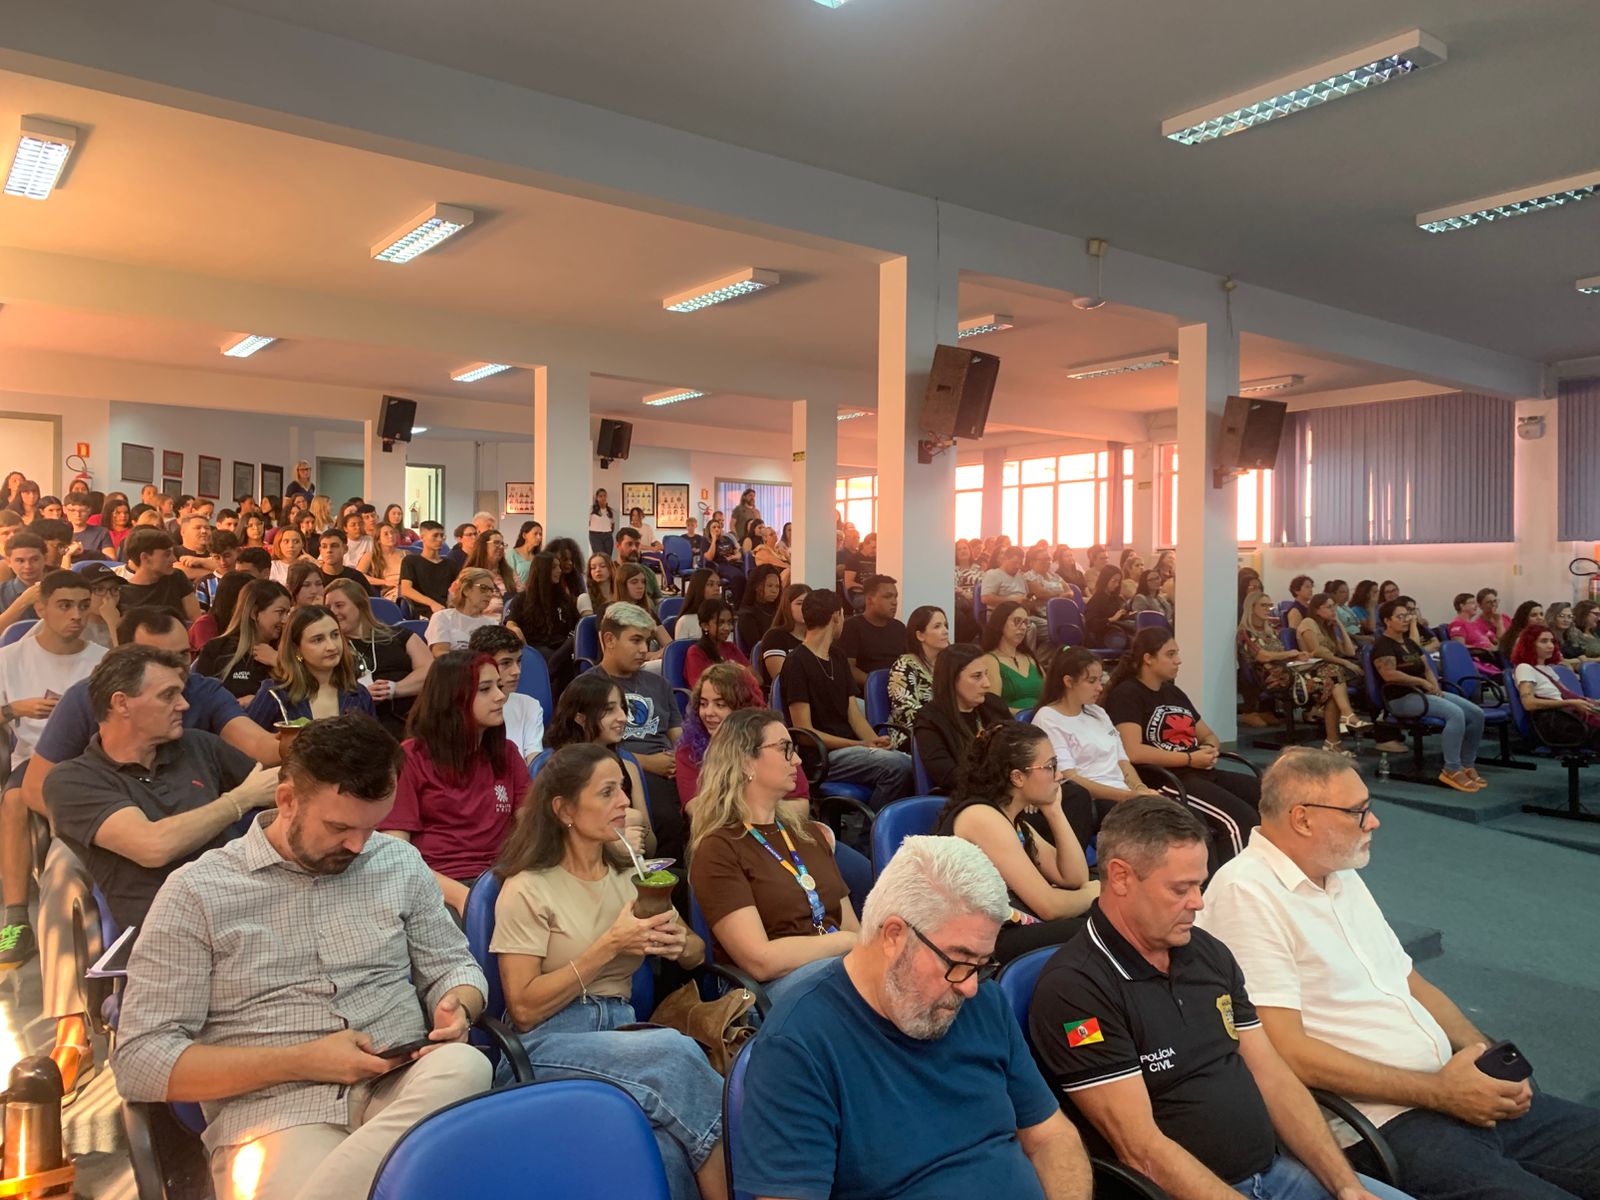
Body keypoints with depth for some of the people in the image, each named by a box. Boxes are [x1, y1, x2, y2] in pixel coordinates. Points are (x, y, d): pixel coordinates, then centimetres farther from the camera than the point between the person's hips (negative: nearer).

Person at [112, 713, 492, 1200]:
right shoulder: (197, 892, -1)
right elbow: (139, 1061, -3)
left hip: (404, 1089, 6)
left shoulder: (400, 862, 10)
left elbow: (453, 964, 18)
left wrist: (456, 1009, -7)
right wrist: (302, 1062, -13)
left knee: (465, 1067, -31)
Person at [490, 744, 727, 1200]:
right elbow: (524, 1009, -11)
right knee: (675, 1051, -32)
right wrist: (608, 947, -17)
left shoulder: (628, 875, 13)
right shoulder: (528, 889, -5)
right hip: (549, 1045, -4)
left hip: (621, 1031, 5)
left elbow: (697, 954, 19)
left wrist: (678, 943, -7)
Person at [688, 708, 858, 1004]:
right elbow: (761, 960, -13)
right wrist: (847, 941, -6)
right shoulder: (718, 850, -3)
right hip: (772, 988, -7)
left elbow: (850, 926, 15)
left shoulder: (809, 832, 21)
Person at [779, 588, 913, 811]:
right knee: (896, 765, -27)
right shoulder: (797, 663, -7)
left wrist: (874, 741, -7)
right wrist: (860, 745, -16)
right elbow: (805, 730, -11)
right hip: (820, 755, -7)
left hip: (849, 747, 7)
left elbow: (854, 713, 13)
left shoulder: (838, 658, 18)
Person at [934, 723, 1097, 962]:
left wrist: (1053, 810, 5)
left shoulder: (1013, 820, 16)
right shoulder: (981, 817, -15)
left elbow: (1074, 878, 11)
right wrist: (1093, 895, 1)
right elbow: (1048, 905, -18)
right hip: (986, 943, -10)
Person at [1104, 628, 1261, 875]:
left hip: (1204, 774, 9)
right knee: (1241, 819, -27)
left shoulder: (1174, 692, 22)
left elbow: (1209, 736, 28)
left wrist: (1212, 750, 3)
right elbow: (1133, 752, -18)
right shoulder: (1126, 694, -4)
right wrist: (1190, 759, -13)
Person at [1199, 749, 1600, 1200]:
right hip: (1383, 1124, -9)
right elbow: (1287, 1052, -19)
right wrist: (1438, 1092, -14)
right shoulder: (1246, 894, -16)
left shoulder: (1343, 876, 14)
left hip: (1447, 1092, 9)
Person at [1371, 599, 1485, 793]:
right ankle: (1452, 770, -23)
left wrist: (1435, 686, -1)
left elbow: (1427, 669, 20)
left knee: (1476, 713, -6)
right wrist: (1422, 682, -13)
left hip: (1424, 692, 9)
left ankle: (1467, 764, 6)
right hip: (1402, 698, -9)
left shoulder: (1409, 643, 21)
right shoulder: (1383, 644, -8)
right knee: (1455, 713, -29)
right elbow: (1389, 675, -21)